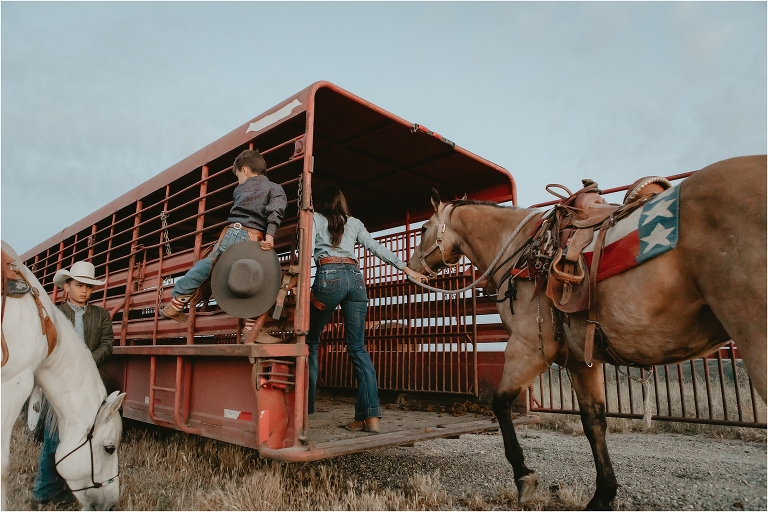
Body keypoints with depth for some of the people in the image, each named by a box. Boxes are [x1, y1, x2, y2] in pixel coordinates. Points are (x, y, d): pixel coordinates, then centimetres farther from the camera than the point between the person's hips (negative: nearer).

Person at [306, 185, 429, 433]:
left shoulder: (315, 217, 13)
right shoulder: (354, 223, 22)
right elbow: (378, 248, 19)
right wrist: (407, 269, 23)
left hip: (329, 275, -3)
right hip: (355, 277, 4)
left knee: (311, 341, 12)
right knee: (357, 347, 3)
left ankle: (306, 405, 12)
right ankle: (371, 415, -5)